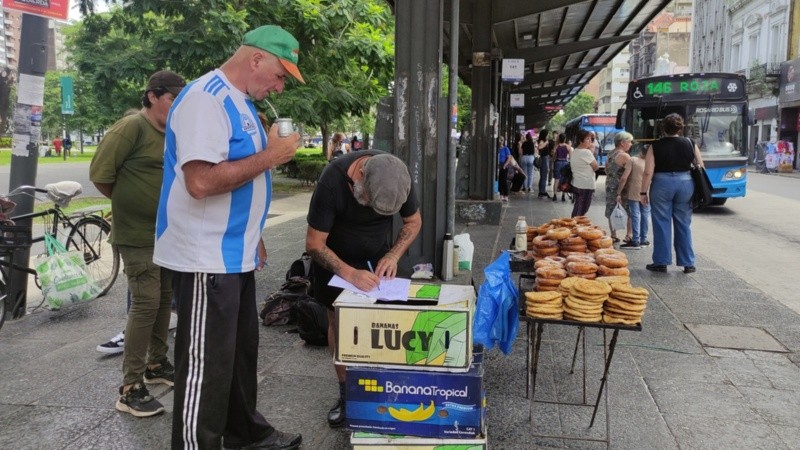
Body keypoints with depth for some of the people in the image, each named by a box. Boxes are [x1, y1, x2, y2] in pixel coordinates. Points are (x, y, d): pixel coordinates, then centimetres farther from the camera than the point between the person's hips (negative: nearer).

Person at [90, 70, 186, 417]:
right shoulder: (132, 127, -15)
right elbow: (100, 173, -16)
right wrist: (128, 203, -2)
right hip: (137, 234, -8)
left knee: (164, 299, 15)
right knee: (145, 303, -9)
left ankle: (156, 364, 32)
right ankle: (129, 389, -1)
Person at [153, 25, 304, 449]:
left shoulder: (240, 102, 13)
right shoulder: (206, 99, -18)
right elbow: (201, 181, -29)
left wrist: (253, 238, 21)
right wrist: (270, 156, -20)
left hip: (233, 254, 10)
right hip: (206, 258, -10)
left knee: (241, 350, 20)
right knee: (205, 363, 1)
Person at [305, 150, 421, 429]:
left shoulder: (398, 176, -25)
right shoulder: (332, 181, -35)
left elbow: (413, 221, -7)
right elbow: (314, 243, -26)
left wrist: (393, 255, -23)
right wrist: (349, 273, -39)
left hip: (376, 258, 2)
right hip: (334, 259, -2)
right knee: (338, 322, 0)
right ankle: (345, 392, 13)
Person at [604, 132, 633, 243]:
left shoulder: (610, 154, 11)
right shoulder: (625, 156, -14)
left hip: (610, 185, 8)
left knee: (611, 212, 10)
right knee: (630, 213, 5)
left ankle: (613, 236, 13)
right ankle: (628, 235, 7)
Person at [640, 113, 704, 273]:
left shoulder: (656, 146, -4)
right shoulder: (690, 144, 3)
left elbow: (648, 172, -8)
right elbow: (701, 168, 6)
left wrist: (643, 192, -1)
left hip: (662, 184, -2)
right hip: (685, 183, 2)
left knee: (662, 225, 6)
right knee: (684, 225, 11)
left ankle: (661, 262, 9)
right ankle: (688, 263, 15)